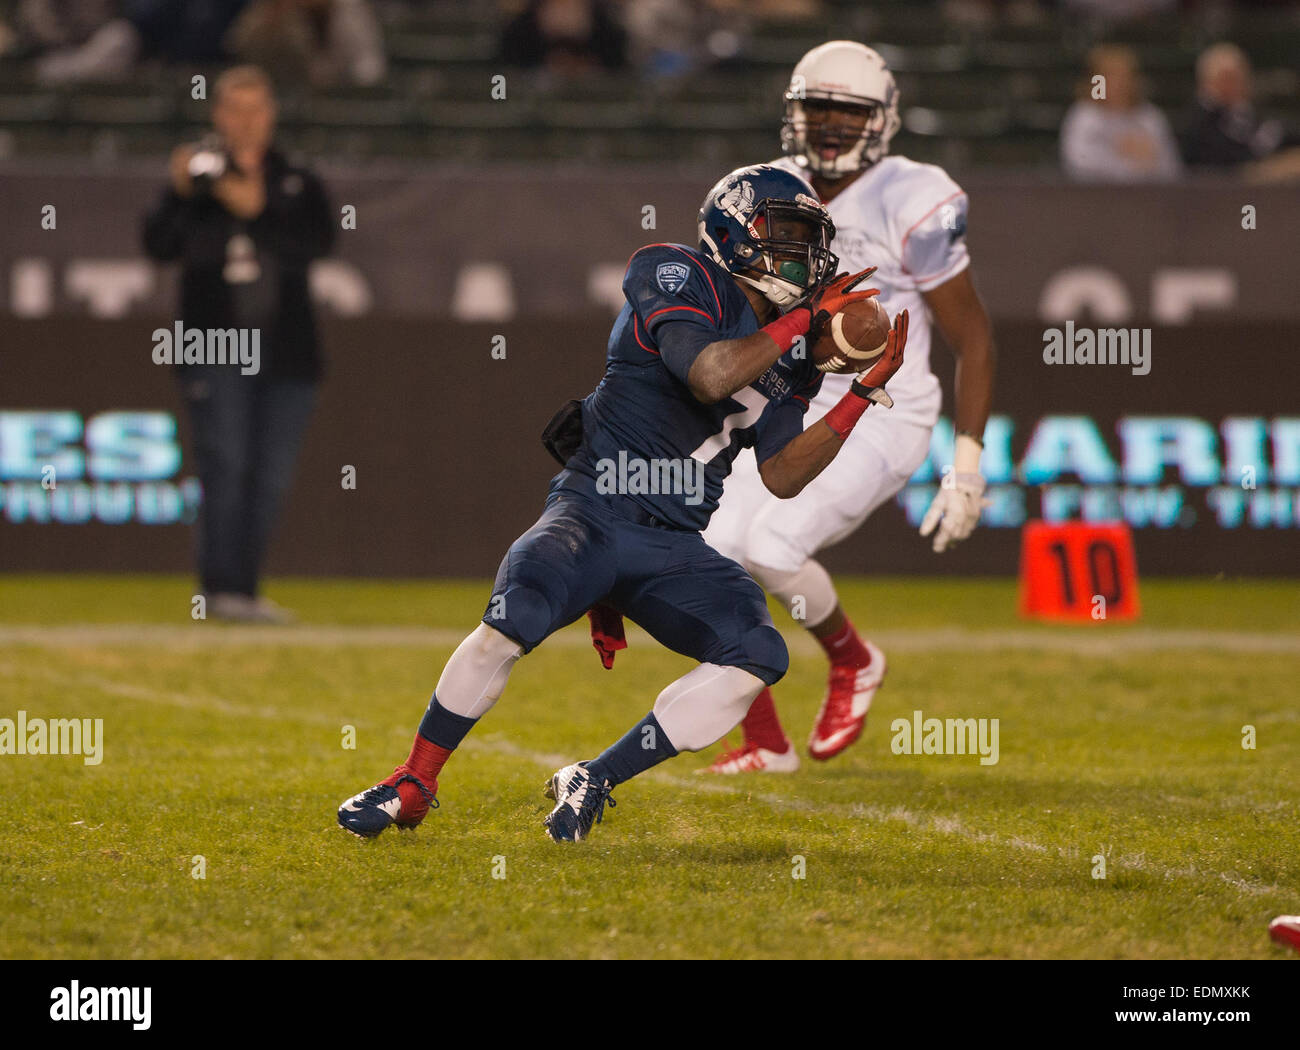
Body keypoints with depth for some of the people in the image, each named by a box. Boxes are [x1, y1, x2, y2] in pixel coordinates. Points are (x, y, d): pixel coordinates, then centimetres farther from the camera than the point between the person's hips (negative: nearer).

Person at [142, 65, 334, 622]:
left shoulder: (298, 185, 12)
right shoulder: (200, 175, 7)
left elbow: (317, 241, -6)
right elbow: (160, 244, -5)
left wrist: (257, 212, -19)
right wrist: (180, 195, -21)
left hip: (286, 350, 3)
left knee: (270, 477, 4)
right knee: (225, 465, -13)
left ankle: (245, 588, 12)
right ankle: (219, 588, -15)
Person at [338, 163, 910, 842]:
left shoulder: (787, 362, 16)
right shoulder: (679, 278, -5)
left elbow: (782, 475, 10)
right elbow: (711, 375, -21)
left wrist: (868, 389, 6)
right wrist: (806, 316, -14)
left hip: (675, 550, 6)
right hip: (595, 512, -6)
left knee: (758, 654, -18)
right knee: (515, 618, -31)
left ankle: (593, 783, -8)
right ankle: (414, 786, -11)